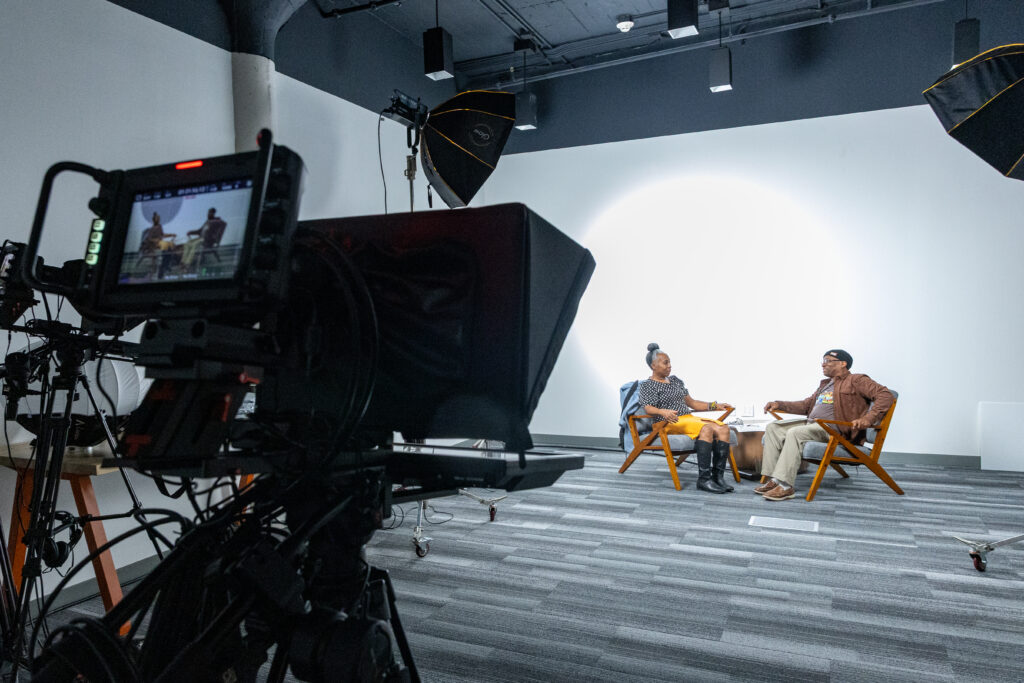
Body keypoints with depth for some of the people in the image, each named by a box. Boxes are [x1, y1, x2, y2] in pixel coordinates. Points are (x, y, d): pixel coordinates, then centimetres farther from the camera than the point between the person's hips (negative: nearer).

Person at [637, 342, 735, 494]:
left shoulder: (675, 380, 24)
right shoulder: (647, 385, 3)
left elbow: (691, 402, 25)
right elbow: (648, 408, -13)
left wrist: (715, 405, 16)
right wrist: (663, 411, -35)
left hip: (689, 418, 7)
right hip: (670, 423, -7)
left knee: (723, 429, -18)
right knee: (707, 429, -32)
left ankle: (717, 476, -22)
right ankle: (703, 479, -33)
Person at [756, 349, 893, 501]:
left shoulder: (856, 380, 2)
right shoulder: (825, 384, 29)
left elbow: (885, 396, -9)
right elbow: (806, 405, 32)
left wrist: (868, 419, -24)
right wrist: (779, 404, 18)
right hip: (811, 423, 9)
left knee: (795, 433, -33)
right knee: (773, 428, -5)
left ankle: (785, 485, -34)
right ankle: (772, 479, -12)